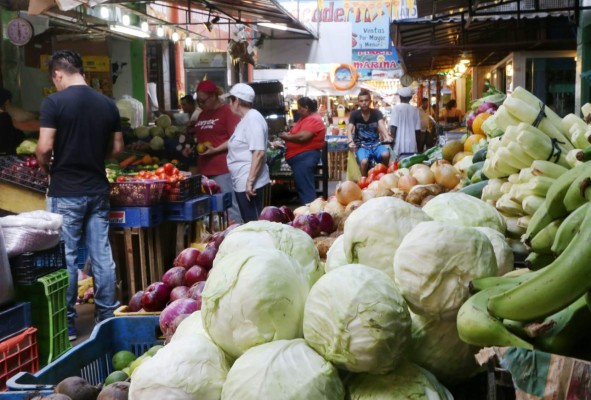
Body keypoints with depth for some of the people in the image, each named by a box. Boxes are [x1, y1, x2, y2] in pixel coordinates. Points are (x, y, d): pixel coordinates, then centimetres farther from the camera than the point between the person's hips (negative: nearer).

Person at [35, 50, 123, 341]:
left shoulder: (54, 102, -11)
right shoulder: (108, 104, 3)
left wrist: (46, 168, 3)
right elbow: (117, 147, 8)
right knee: (102, 254, 10)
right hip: (98, 190, 5)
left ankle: (66, 324, 11)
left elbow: (44, 147, -16)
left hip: (65, 192, -4)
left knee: (65, 257, 4)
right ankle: (107, 315, 18)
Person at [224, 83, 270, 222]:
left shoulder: (253, 118, -16)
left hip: (249, 183, -10)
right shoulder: (245, 119, 15)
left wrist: (250, 181, -25)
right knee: (248, 223, 14)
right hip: (241, 182, 10)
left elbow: (258, 153, -24)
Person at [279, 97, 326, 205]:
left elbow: (302, 136, -25)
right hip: (300, 157, 11)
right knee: (302, 188, 15)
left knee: (305, 189, -10)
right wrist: (288, 134, 4)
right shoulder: (306, 118, 19)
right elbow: (297, 133, 25)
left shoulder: (313, 120, -15)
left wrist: (287, 137, -11)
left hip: (305, 157, -11)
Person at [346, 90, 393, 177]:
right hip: (361, 145, -1)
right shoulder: (354, 114, -2)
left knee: (386, 154, -30)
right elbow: (349, 129, -15)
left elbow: (382, 125, -18)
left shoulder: (377, 113, 1)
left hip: (375, 143, 1)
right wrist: (351, 142, -37)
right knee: (364, 162, -32)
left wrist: (387, 136, -40)